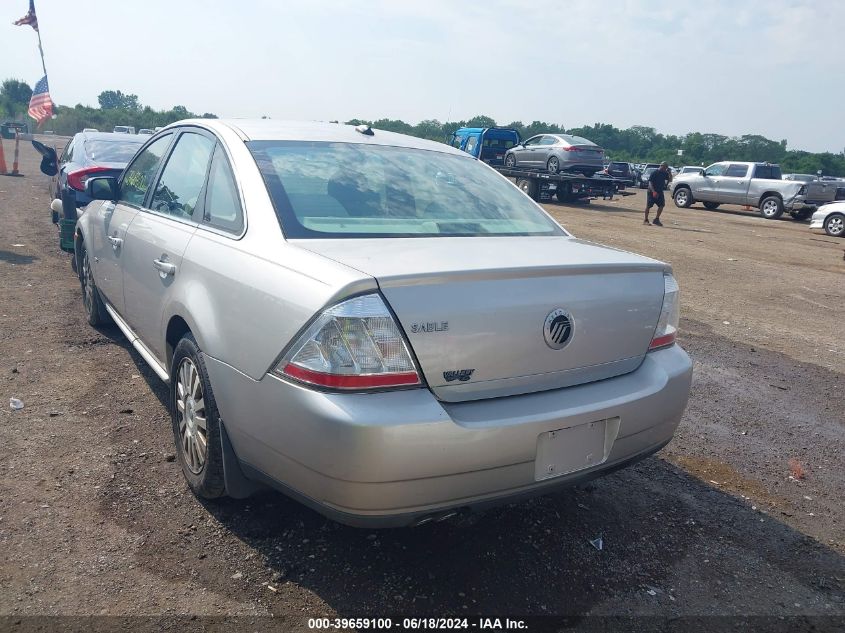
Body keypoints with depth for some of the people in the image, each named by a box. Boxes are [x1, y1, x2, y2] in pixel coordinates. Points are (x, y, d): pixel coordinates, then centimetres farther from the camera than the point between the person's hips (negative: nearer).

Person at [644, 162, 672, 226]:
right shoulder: (654, 172, -13)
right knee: (648, 206, -1)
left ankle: (657, 219, 7)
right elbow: (650, 182, -17)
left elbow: (670, 179, 13)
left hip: (660, 192, 6)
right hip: (651, 192, -6)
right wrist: (653, 191, -27)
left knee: (661, 205, -2)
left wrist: (669, 173, -4)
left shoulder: (665, 173, 7)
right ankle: (645, 220, 7)